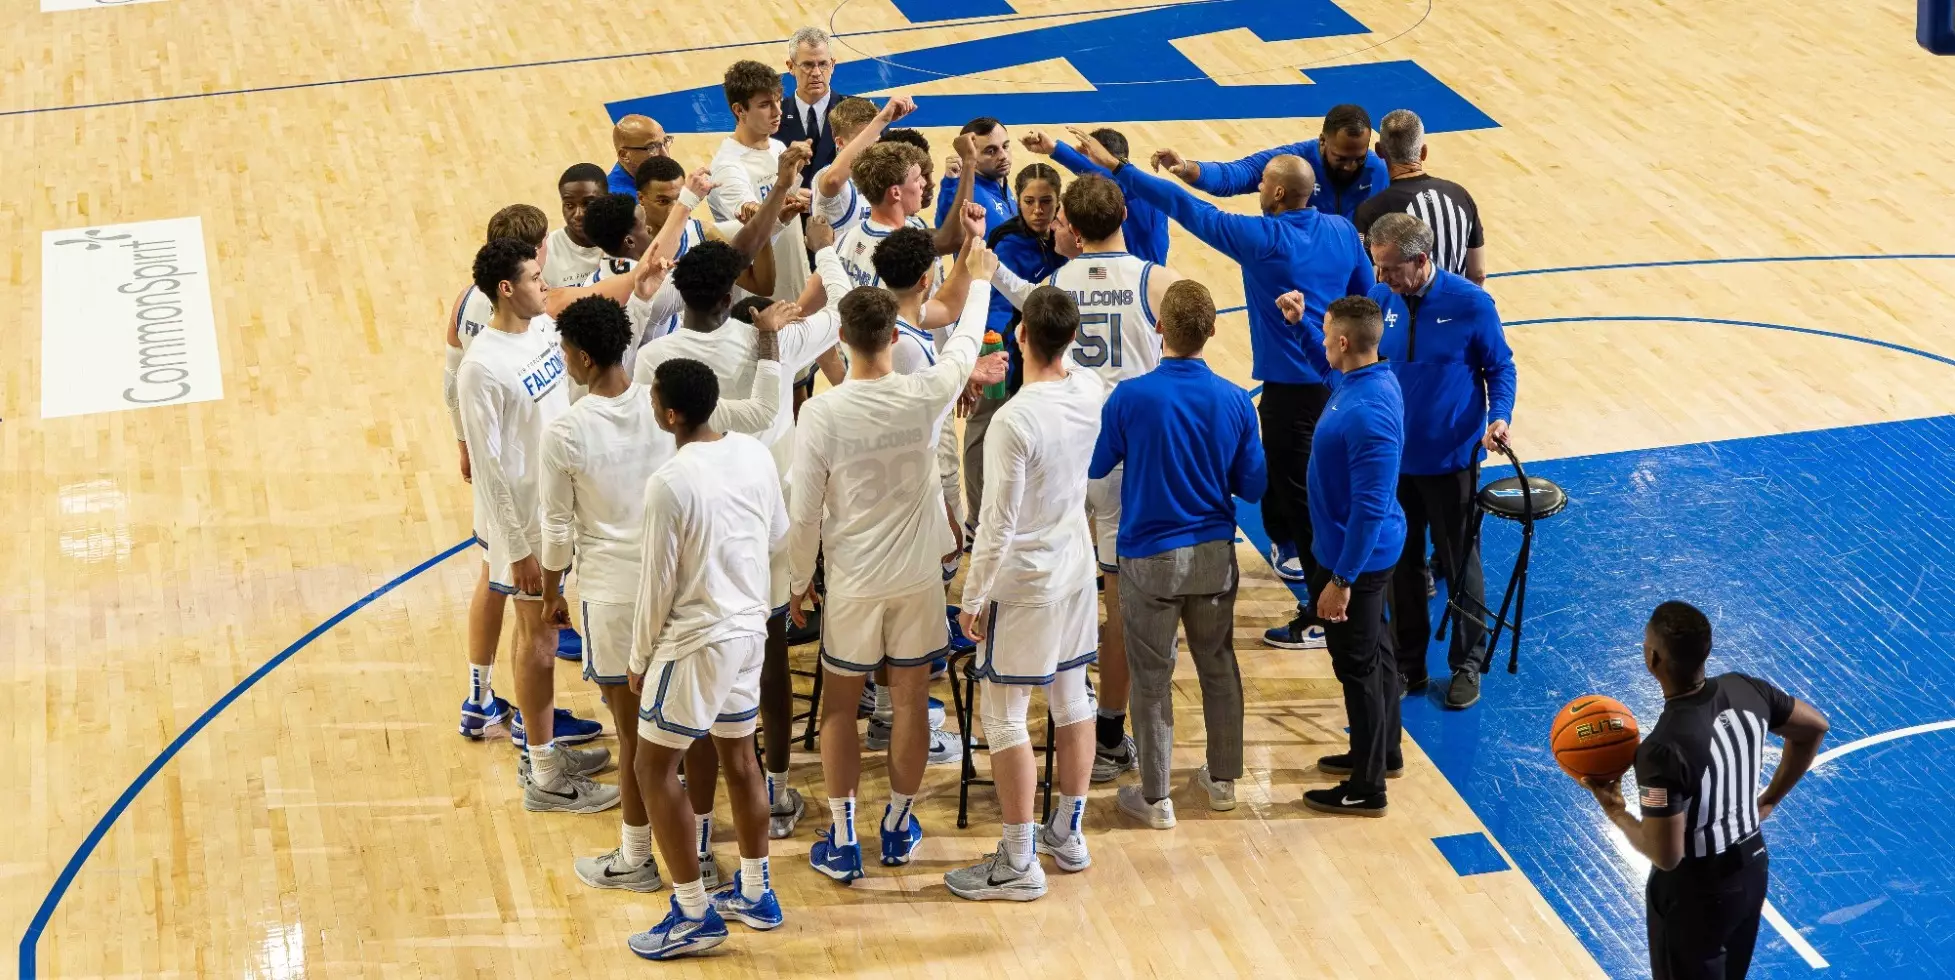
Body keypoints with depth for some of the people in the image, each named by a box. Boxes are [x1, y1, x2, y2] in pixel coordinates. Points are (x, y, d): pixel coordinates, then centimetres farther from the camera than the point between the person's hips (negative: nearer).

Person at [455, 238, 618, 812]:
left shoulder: (545, 329, 0)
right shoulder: (482, 367, -24)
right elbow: (488, 467, -21)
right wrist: (518, 548, -19)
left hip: (562, 503, 8)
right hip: (525, 521, -8)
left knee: (539, 634, 20)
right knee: (539, 641, 2)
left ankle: (543, 748, 34)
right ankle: (543, 779, 12)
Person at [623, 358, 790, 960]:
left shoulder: (670, 483, -23)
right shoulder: (755, 453, -2)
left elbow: (658, 583, -16)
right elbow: (778, 532, 13)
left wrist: (640, 657, -2)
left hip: (697, 639, -8)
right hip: (750, 628, 8)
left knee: (654, 768, 4)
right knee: (740, 756, 21)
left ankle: (694, 915, 6)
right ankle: (754, 893, 32)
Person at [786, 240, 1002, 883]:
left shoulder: (821, 412, -17)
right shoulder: (925, 396, -13)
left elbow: (803, 513, -11)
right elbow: (966, 345, 10)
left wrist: (798, 580, 5)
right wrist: (978, 280, 27)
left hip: (851, 582, -2)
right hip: (917, 577, 2)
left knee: (839, 707, 11)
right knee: (911, 700, 14)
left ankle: (842, 843, 14)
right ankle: (898, 828, 27)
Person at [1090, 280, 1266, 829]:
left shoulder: (1129, 398, -18)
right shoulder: (1234, 401, -9)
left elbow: (1094, 468, -4)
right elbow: (1253, 486, 0)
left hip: (1149, 559, -3)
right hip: (1215, 556, 3)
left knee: (1152, 678, 8)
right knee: (1218, 665, 19)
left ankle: (1155, 798, 16)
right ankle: (1223, 779, 31)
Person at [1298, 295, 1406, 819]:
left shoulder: (1368, 413, -31)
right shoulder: (1367, 379, -2)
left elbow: (1370, 507, -30)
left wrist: (1341, 580, -24)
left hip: (1358, 556, -10)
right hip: (1372, 550, 10)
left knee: (1358, 666, 4)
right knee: (1375, 652, 24)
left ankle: (1368, 788, 17)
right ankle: (1383, 751, 42)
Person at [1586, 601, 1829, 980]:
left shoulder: (1664, 749, -34)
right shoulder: (1747, 690, -12)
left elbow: (1666, 856, -28)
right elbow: (1814, 728, 8)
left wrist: (1615, 811, -12)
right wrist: (1769, 800, 13)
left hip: (1694, 895, -7)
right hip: (1752, 871, 7)